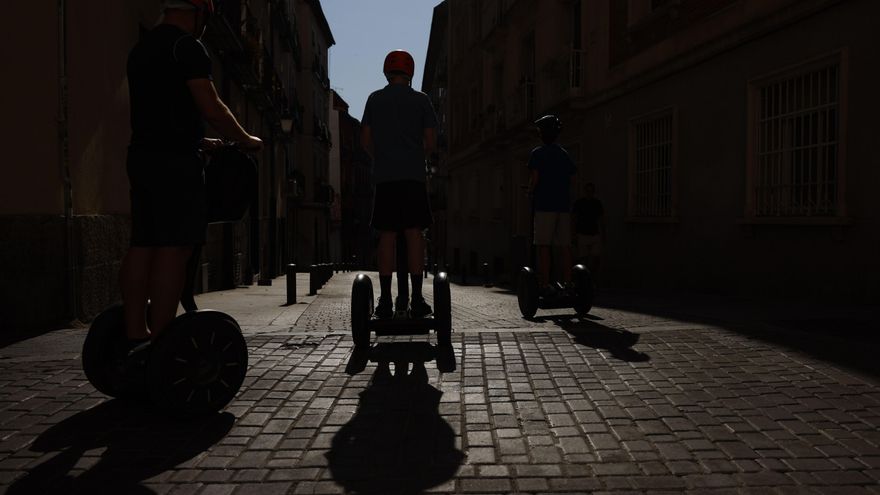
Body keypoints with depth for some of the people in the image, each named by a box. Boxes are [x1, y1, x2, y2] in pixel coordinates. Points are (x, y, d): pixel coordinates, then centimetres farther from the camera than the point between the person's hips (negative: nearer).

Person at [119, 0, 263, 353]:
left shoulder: (142, 48, 21)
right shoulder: (186, 46, -8)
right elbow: (211, 108, -13)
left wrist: (199, 140, 32)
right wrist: (246, 140, 1)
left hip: (143, 155, 10)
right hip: (175, 160, -9)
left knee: (143, 246, 9)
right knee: (173, 250, -10)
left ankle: (134, 335, 14)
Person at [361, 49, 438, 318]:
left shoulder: (375, 99, 10)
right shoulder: (421, 99, 7)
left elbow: (365, 140, 9)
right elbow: (431, 141, 3)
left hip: (384, 176, 1)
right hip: (413, 175, -1)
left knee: (387, 236, 1)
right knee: (414, 234, -1)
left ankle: (385, 300, 0)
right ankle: (416, 299, -3)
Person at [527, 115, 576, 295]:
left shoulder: (537, 153, -2)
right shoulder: (565, 154, 16)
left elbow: (534, 180, -10)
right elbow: (570, 178, 11)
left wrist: (530, 191, 9)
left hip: (544, 205, -5)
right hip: (563, 205, 5)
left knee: (543, 246, -5)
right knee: (565, 246, 5)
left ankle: (545, 285, -8)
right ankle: (567, 284, 6)